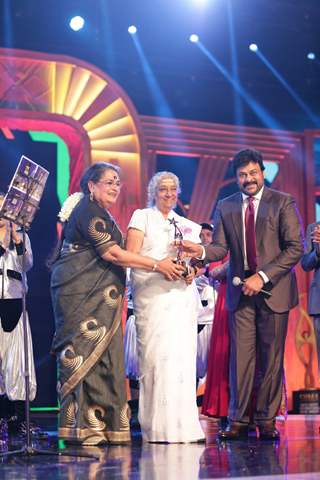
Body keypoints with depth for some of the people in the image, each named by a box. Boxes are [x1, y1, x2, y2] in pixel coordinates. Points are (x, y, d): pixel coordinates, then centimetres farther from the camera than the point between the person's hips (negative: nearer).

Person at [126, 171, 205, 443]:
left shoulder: (188, 226, 21)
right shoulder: (142, 217, 9)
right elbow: (131, 255, -2)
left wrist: (193, 270, -2)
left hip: (184, 295, 4)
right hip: (152, 295, -4)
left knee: (183, 356, -4)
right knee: (157, 356, -12)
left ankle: (184, 426, -1)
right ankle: (159, 427, -9)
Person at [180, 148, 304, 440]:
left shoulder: (283, 202, -1)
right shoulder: (226, 207, 10)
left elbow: (296, 247, -7)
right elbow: (221, 247, 3)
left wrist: (263, 276, -15)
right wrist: (201, 251, -21)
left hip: (273, 290, -2)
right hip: (241, 290, 2)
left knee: (271, 358, 2)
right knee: (241, 357, 0)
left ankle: (267, 420, 10)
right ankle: (238, 421, 6)